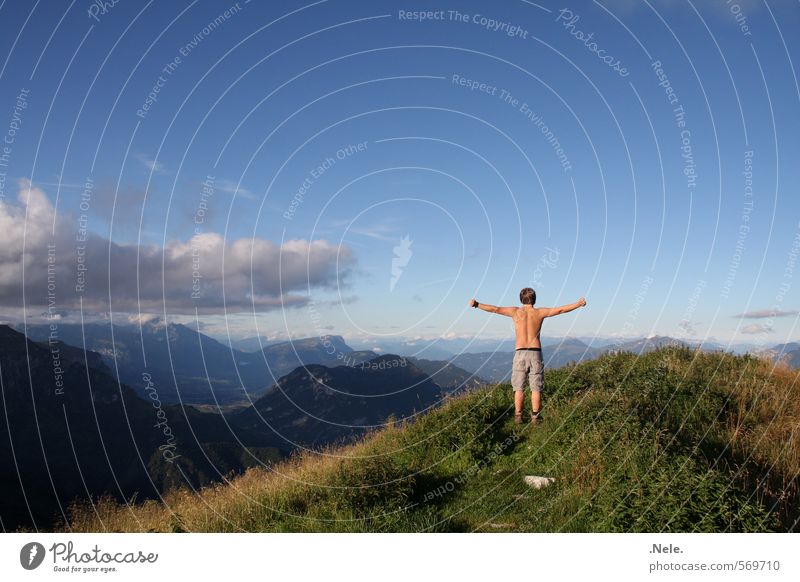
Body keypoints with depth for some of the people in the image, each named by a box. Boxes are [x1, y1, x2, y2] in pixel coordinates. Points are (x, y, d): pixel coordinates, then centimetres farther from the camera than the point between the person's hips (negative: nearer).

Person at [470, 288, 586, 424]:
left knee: (519, 388, 7)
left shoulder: (516, 311, 2)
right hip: (535, 353, 0)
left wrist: (476, 304, 9)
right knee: (536, 388, 6)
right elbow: (561, 310, 9)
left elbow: (495, 309, 1)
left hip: (520, 353, 0)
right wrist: (578, 304, 21)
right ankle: (535, 417, 5)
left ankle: (518, 416, 5)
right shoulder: (539, 312, 3)